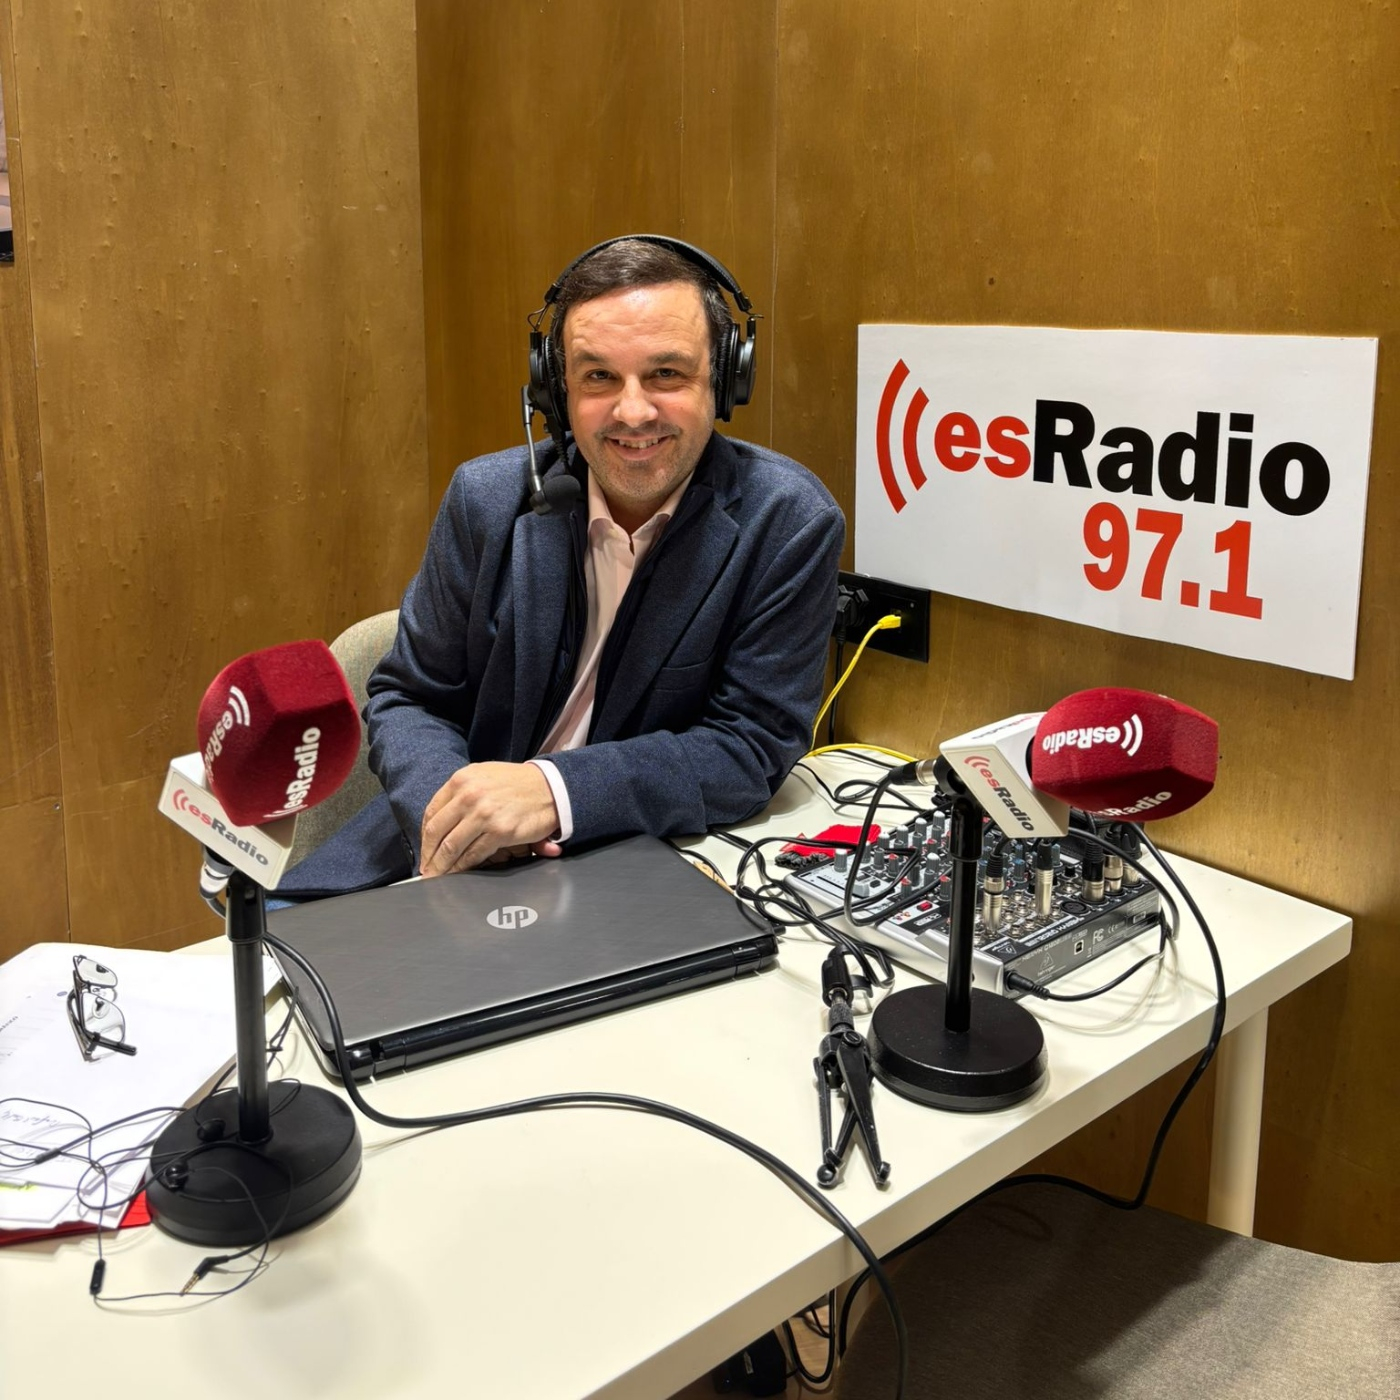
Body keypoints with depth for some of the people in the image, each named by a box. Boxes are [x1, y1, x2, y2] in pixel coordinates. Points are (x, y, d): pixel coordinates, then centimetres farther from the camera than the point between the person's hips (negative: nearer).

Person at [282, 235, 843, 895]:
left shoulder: (789, 524, -14)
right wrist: (443, 807, -21)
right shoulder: (486, 498, -5)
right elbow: (410, 699, 2)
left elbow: (753, 744, -15)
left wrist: (554, 791, -29)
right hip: (467, 844, 2)